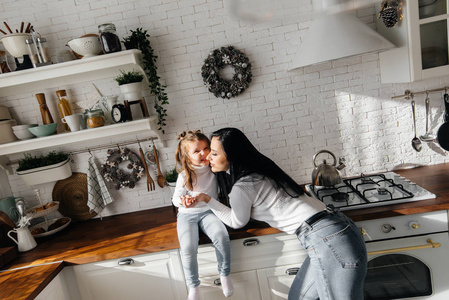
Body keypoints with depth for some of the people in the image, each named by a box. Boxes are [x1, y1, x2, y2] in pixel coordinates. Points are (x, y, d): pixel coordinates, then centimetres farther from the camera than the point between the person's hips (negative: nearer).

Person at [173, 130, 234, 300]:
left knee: (222, 236, -29)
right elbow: (176, 198, -6)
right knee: (188, 249, -24)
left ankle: (224, 275, -4)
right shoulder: (184, 176, -9)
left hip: (209, 211, 1)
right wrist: (183, 200, -28)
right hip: (187, 215, 0)